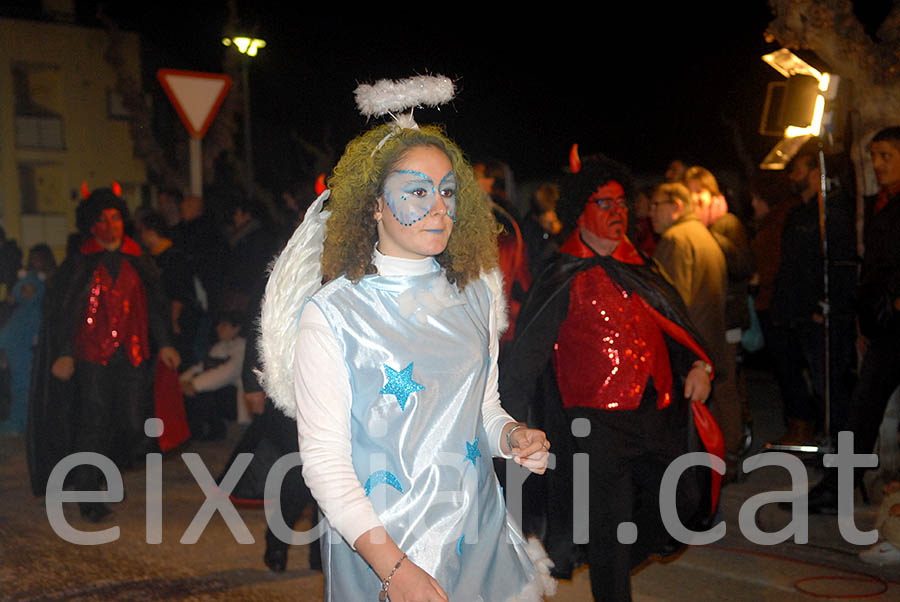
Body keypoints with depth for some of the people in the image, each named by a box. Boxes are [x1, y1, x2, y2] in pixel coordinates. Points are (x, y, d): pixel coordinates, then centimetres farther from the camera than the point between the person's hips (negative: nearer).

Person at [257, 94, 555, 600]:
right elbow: (324, 459, -14)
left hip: (480, 535, 5)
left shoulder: (477, 295, 3)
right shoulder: (331, 316, -13)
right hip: (377, 546, -5)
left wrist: (513, 437, -8)